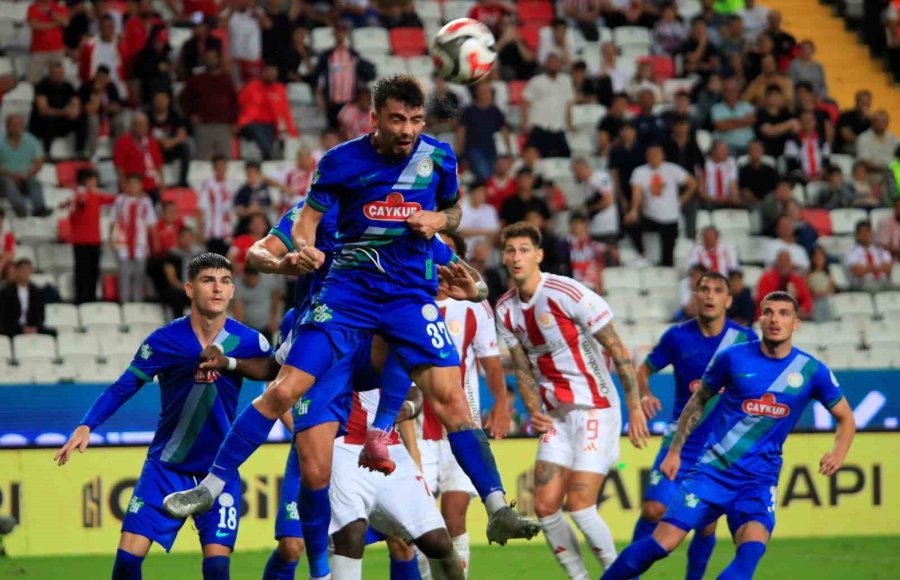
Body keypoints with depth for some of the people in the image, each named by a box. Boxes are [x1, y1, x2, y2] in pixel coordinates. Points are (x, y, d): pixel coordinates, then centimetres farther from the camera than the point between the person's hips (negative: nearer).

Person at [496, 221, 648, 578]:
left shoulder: (569, 294, -16)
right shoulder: (505, 310, 4)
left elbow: (618, 351, -12)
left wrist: (635, 408, -13)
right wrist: (534, 411, -6)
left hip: (595, 410, -7)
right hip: (557, 416, 7)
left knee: (579, 504, -15)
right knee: (545, 506, -2)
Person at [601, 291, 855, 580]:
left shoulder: (812, 371, -1)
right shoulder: (734, 358, -3)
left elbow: (845, 418, 11)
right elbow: (699, 400, 12)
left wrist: (838, 452, -9)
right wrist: (675, 450, 10)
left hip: (759, 480, 1)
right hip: (714, 468, -1)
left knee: (751, 550, -26)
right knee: (661, 544, -10)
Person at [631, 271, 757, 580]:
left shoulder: (744, 338, -3)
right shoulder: (678, 336, -2)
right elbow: (643, 370, 8)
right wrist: (644, 394, -12)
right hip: (682, 441, 0)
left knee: (707, 525, 1)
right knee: (654, 509, -12)